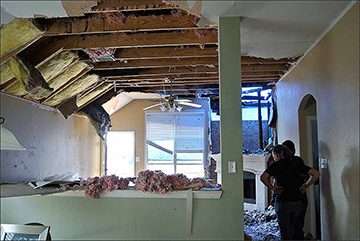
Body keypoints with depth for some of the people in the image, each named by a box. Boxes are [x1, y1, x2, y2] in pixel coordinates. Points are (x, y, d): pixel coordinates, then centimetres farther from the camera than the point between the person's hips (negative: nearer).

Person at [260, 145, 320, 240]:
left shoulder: (276, 165, -6)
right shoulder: (296, 164, 6)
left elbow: (263, 177, -22)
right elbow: (316, 173, 2)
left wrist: (273, 188, -10)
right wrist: (306, 186, 6)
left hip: (282, 202, -5)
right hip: (297, 202, 5)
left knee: (286, 233, 6)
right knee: (293, 231, 22)